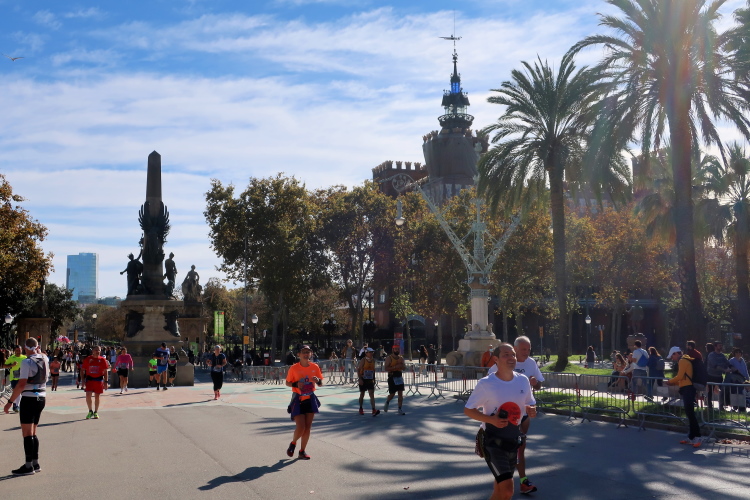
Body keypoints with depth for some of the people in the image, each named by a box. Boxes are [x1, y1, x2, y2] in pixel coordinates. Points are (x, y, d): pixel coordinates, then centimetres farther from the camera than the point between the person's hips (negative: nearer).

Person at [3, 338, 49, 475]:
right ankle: (35, 463, 18)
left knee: (27, 433, -5)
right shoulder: (45, 359, 6)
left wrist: (10, 401, -16)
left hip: (29, 399, -8)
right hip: (41, 398, 8)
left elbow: (21, 384, -21)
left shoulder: (27, 362, -15)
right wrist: (39, 351, 23)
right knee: (32, 433, 16)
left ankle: (28, 466, -5)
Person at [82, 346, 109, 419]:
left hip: (99, 380, 0)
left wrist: (106, 382, -4)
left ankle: (96, 412, 20)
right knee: (88, 395, -11)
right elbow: (83, 370, 7)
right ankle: (90, 411, 8)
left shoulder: (102, 359, 1)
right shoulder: (87, 359, 2)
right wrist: (83, 380, -1)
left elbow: (105, 371, 3)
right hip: (89, 379, 0)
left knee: (97, 396, 6)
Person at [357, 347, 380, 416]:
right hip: (363, 380, -3)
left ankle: (374, 411, -17)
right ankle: (361, 409, 27)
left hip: (370, 380, 4)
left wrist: (374, 379, 14)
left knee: (372, 395, -9)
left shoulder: (373, 360, 6)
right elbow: (358, 369, -12)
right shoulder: (363, 360, -10)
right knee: (362, 394, 9)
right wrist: (360, 379, -18)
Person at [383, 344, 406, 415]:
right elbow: (386, 368, -16)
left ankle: (400, 409, 4)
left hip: (399, 377, 4)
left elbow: (404, 368, 9)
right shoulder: (389, 358, -7)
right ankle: (387, 403, 33)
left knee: (400, 394, 0)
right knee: (392, 394, 2)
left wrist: (401, 366, -13)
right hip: (392, 377, -4)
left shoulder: (401, 358, 9)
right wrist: (395, 367, -25)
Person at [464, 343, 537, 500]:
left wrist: (531, 410, -11)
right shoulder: (486, 384, -15)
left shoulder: (523, 380, 0)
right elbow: (467, 410, -8)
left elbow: (530, 404, 14)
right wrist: (491, 419, -23)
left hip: (514, 439, 6)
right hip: (493, 441, -6)